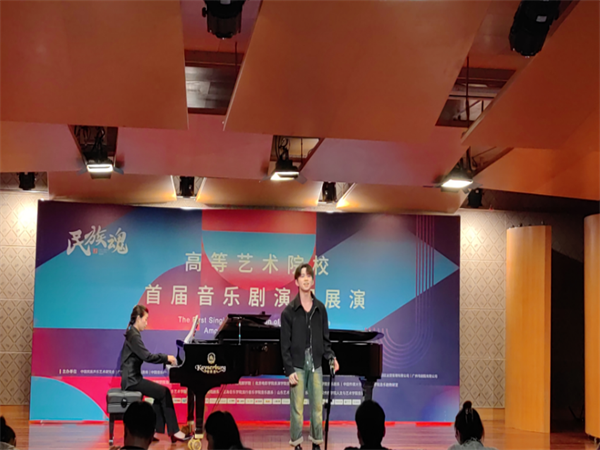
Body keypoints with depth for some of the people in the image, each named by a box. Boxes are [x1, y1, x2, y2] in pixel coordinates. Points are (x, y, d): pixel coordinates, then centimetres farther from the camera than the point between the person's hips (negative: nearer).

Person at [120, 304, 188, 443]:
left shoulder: (133, 334, 15)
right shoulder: (134, 336, -16)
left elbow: (145, 356, 16)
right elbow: (147, 357, -24)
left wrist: (165, 358, 5)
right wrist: (166, 358, -12)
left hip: (132, 378, 10)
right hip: (132, 380, -10)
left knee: (161, 393, 9)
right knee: (164, 392, -9)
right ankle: (174, 431, -4)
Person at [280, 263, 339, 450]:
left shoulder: (320, 309, 6)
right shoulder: (289, 311, -3)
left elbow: (325, 338, 10)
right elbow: (285, 344, -4)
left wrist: (331, 357, -6)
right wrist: (289, 370, -9)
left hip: (315, 365, 3)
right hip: (297, 366, -3)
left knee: (318, 406, 6)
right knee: (297, 407, 2)